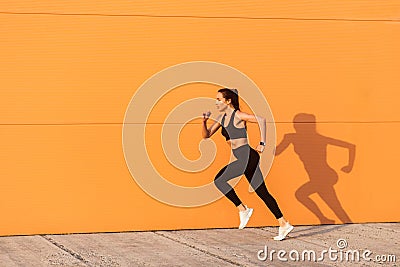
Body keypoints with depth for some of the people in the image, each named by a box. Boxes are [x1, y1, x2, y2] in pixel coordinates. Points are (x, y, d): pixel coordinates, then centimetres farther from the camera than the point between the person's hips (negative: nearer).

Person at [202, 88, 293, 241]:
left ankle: (243, 210, -3)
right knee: (262, 192, 8)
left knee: (219, 181, -8)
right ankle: (284, 224, 9)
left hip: (247, 156, -9)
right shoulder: (222, 118, 16)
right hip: (243, 159, 9)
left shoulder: (237, 115, -8)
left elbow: (261, 119, -19)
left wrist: (262, 143, -21)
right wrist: (204, 122, -1)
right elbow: (206, 135, 17)